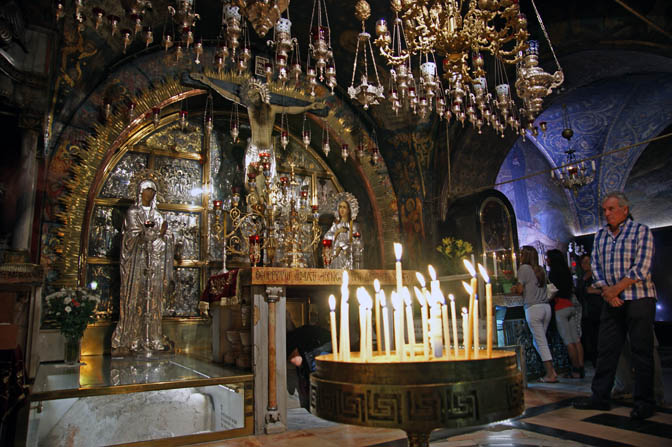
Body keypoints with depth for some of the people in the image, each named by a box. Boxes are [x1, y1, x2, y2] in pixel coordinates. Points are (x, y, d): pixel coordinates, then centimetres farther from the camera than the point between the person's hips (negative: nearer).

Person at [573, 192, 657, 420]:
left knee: (641, 351, 0)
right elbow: (595, 265, 8)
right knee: (606, 349, 7)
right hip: (611, 300, 5)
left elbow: (641, 268, -11)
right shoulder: (600, 235, 14)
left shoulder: (641, 231, -1)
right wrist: (606, 290, -7)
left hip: (638, 298, -5)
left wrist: (616, 288, -14)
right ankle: (600, 397, 14)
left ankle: (644, 402, 10)